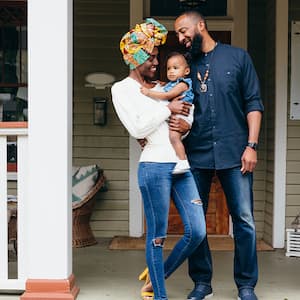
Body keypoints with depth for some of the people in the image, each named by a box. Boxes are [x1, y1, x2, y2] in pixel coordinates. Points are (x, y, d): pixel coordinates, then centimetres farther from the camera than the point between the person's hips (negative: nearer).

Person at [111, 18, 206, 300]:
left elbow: (184, 113, 27)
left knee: (197, 232, 3)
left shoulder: (160, 86, 19)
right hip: (154, 166, -7)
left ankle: (156, 277, 23)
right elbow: (137, 128, -12)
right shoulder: (122, 89, 1)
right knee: (157, 235, 0)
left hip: (181, 165, 7)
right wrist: (168, 109, -8)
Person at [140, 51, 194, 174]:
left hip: (180, 115, -11)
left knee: (174, 136, -30)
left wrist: (149, 92, -12)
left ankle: (183, 161, -32)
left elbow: (167, 96, -16)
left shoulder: (183, 84, -6)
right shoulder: (169, 85, 23)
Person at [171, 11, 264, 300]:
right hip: (196, 154, 3)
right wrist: (181, 124, -8)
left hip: (234, 153, -2)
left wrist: (251, 145, -6)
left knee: (244, 219, 0)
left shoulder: (238, 57, 5)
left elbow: (253, 103, 3)